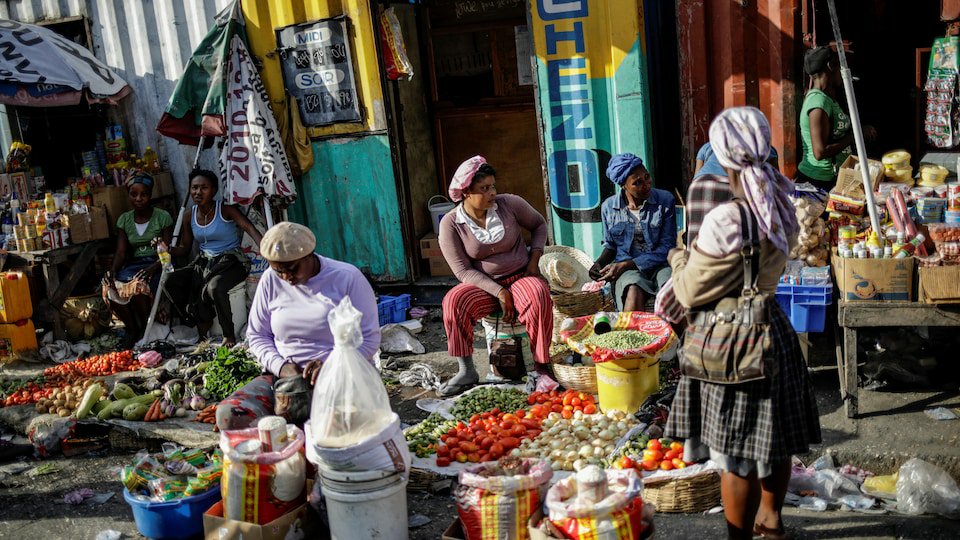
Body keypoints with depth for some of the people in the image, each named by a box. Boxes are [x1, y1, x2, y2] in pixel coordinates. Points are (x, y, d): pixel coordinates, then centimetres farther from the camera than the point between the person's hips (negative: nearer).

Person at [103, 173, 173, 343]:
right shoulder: (124, 219, 11)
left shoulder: (162, 217, -2)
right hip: (134, 264, 4)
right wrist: (113, 270, -17)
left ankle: (146, 330, -11)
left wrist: (152, 269, -26)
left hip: (158, 264, -4)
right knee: (111, 289, -25)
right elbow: (121, 251, 4)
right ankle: (132, 329, -5)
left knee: (137, 288, -34)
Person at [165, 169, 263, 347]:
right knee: (171, 282, -11)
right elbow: (185, 249, 13)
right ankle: (202, 323, 4)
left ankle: (229, 335, -15)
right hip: (204, 262, 6)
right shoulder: (190, 216, 7)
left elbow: (250, 228, -25)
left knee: (214, 287, -35)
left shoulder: (225, 210, -10)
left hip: (230, 261, -6)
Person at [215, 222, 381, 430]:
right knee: (228, 415, -23)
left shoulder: (346, 277, -4)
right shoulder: (270, 280, 5)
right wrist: (281, 366, -8)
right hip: (282, 375, 4)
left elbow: (369, 338, -3)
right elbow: (257, 335, 12)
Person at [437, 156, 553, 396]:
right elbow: (463, 270, -10)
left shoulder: (509, 204, -5)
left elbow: (539, 224, 14)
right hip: (484, 285, 0)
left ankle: (542, 367, -22)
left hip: (521, 277, 0)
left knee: (538, 296, -34)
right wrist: (499, 292, -19)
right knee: (453, 301, -30)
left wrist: (534, 260, 1)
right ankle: (466, 371, -18)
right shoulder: (450, 223, -9)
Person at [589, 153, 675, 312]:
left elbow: (667, 247, -5)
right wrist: (599, 263, -4)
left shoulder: (665, 200, -2)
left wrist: (624, 265, -13)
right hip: (626, 269, 0)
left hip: (659, 264, 0)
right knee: (634, 292, -36)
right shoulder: (608, 207, 4)